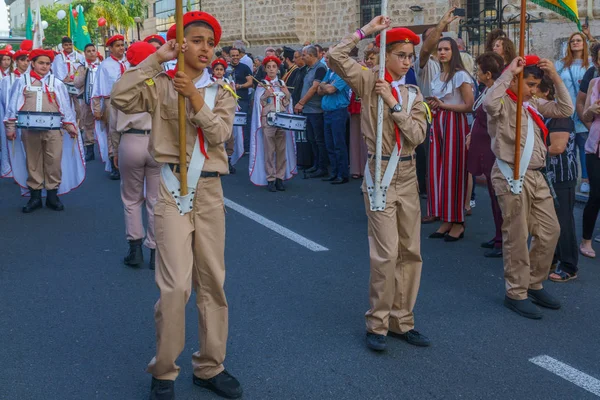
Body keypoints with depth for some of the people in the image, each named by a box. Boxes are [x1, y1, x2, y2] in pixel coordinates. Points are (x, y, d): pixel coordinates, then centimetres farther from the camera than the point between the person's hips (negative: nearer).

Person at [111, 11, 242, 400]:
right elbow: (121, 98, -17)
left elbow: (219, 135, -7)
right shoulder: (161, 85, 1)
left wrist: (195, 97, -17)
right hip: (173, 188, -4)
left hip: (210, 190, 4)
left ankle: (210, 366, 25)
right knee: (176, 285, -10)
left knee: (213, 283, 10)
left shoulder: (222, 93, 9)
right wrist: (155, 60, -13)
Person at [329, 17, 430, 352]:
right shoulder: (369, 81, -2)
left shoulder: (413, 94, 10)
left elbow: (417, 136, -3)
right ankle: (378, 324, 6)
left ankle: (402, 321, 20)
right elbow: (336, 57, -17)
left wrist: (394, 104, -11)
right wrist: (366, 31, -12)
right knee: (386, 253, -8)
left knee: (411, 252, 8)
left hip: (408, 174, 6)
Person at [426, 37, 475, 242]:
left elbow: (469, 106, -13)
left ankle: (458, 223, 3)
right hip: (438, 124, 8)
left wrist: (442, 105, -14)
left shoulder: (461, 76, -8)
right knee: (437, 171, 4)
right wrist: (433, 104, 7)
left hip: (454, 124, -8)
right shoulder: (437, 76, 17)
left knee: (453, 172, -5)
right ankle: (445, 221, 12)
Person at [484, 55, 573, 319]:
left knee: (550, 231, 12)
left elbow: (565, 110, 12)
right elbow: (489, 103, -33)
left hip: (536, 176, 8)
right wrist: (508, 72, -25)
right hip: (511, 176, -8)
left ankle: (534, 285, 28)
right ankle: (516, 294, 13)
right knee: (517, 238, 0)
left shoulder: (534, 104, 14)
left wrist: (555, 78, 4)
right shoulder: (503, 103, -10)